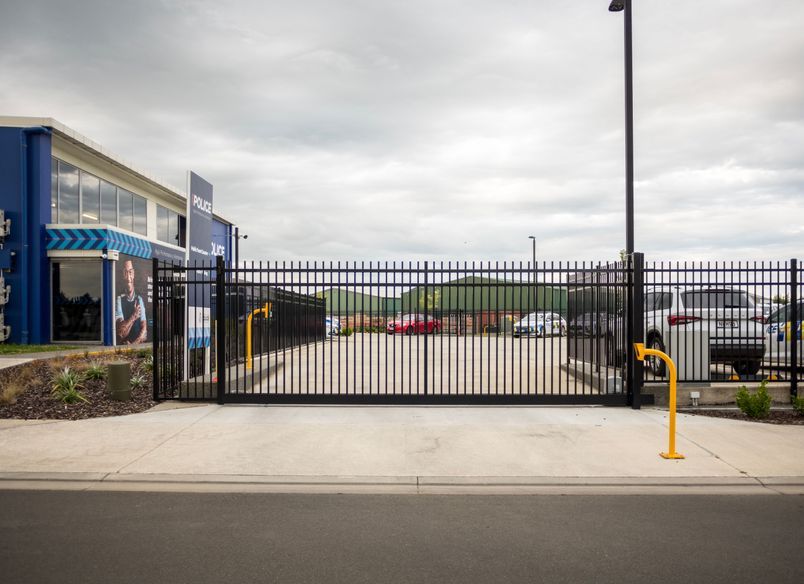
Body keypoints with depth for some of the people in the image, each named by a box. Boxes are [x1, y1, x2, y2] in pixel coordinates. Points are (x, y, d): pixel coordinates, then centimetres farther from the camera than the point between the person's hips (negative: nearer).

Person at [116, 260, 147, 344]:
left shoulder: (139, 300, 8)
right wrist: (133, 317, -11)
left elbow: (144, 331, 2)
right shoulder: (119, 300, 2)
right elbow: (121, 333, -5)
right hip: (122, 345, -1)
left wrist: (134, 343, -10)